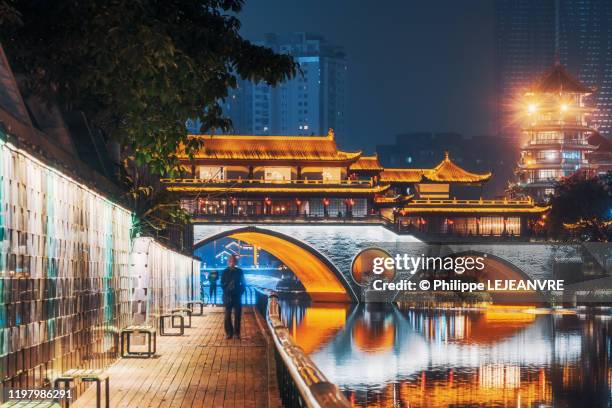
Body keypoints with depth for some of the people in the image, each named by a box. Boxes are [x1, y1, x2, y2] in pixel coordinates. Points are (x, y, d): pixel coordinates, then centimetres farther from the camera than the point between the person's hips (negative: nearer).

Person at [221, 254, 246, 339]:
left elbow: (243, 284, 9)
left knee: (237, 315, 0)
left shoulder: (239, 271, 6)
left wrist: (240, 293, -3)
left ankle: (237, 333, 6)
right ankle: (229, 333, 4)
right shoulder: (225, 272, 4)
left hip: (237, 297, 1)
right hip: (227, 297, 0)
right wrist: (227, 292, -10)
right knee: (227, 316, -1)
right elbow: (222, 284, 2)